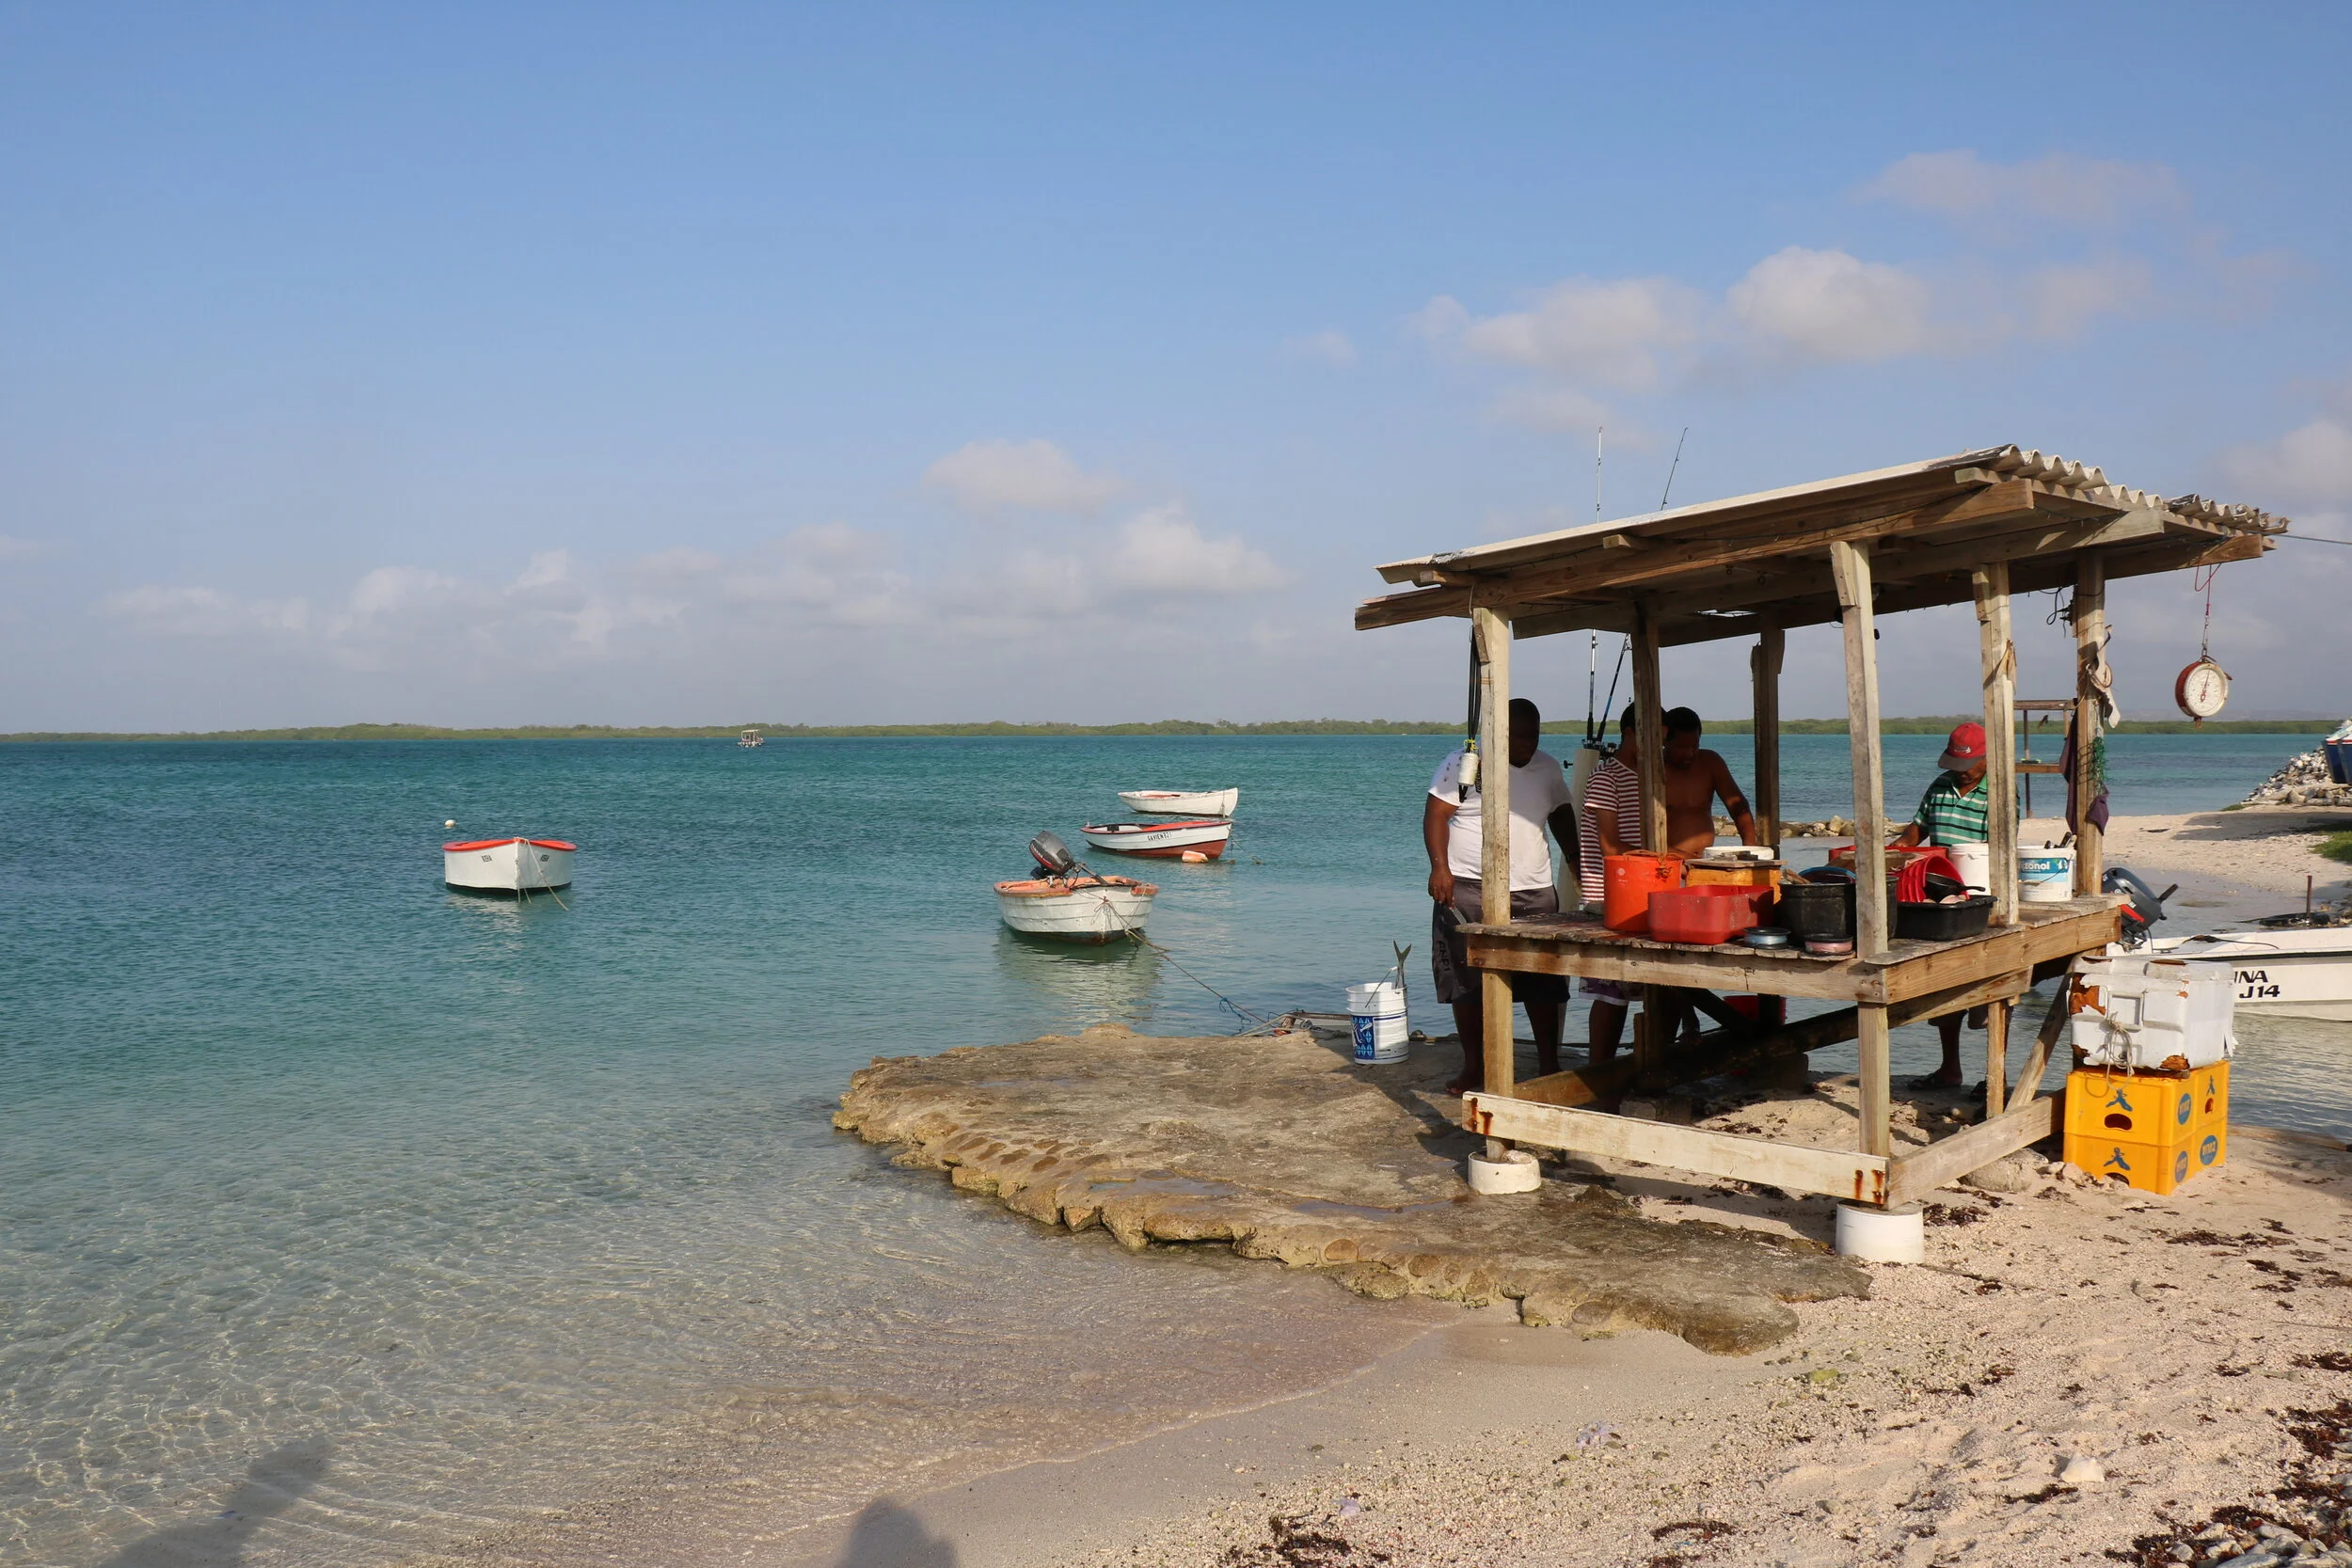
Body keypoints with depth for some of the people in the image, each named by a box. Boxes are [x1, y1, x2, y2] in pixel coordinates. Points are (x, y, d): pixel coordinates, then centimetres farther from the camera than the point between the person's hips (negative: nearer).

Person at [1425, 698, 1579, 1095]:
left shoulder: (1548, 769, 11)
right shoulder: (1464, 763, -5)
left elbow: (1562, 817, 23)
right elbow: (1435, 814, -8)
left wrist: (1576, 860, 15)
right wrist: (1439, 868, -19)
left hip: (1533, 893, 4)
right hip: (1468, 890, -3)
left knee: (1542, 984, 3)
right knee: (1468, 983, 2)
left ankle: (1549, 1066, 13)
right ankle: (1474, 1067, 14)